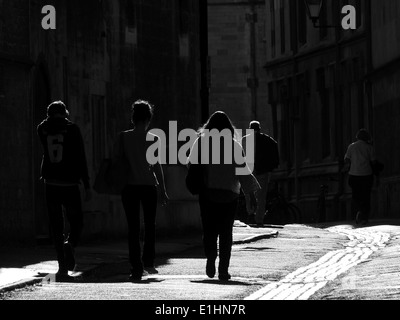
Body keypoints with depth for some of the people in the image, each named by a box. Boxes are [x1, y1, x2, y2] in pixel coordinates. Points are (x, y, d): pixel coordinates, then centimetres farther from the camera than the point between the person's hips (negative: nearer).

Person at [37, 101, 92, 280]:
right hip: (70, 183, -2)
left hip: (50, 183, 2)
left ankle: (62, 267, -2)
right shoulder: (72, 129, -3)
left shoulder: (42, 129, 4)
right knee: (76, 223, 11)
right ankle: (70, 245, -20)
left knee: (56, 227, 6)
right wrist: (87, 186, -5)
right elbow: (81, 159, -7)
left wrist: (53, 116, 23)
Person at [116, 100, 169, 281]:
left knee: (133, 227, 3)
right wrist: (163, 189, 3)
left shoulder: (123, 137, -1)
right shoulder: (153, 139, -4)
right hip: (148, 185, -1)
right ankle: (148, 261, 9)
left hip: (129, 185, 1)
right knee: (150, 225, 18)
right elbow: (157, 166, -4)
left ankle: (136, 269, -4)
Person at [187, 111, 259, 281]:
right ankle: (223, 269, -1)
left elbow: (191, 164, 4)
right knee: (226, 231, 5)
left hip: (207, 191, 0)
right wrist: (251, 194, 1)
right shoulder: (234, 145, -1)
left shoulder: (201, 142, 0)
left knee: (209, 229, 6)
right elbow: (243, 170, -2)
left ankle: (210, 260, -19)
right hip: (230, 192, 0)